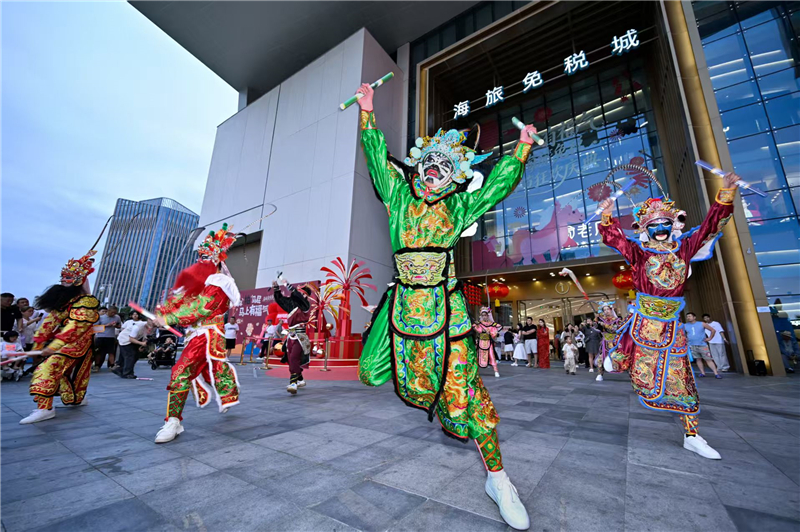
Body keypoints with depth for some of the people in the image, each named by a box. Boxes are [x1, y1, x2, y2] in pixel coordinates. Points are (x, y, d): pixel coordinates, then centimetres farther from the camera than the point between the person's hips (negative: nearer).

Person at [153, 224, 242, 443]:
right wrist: (160, 313, -8)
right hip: (202, 333, 8)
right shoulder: (199, 278, 13)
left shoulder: (217, 284, -15)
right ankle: (228, 397, 38)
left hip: (207, 334, -8)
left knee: (181, 371, -8)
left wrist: (169, 319, -19)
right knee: (215, 367, 20)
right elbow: (179, 297, 7)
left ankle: (174, 420, 5)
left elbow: (199, 309, -22)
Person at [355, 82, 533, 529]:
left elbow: (499, 182, 16)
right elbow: (379, 159, 13)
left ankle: (497, 477, 16)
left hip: (446, 305, -2)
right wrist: (368, 112, 15)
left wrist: (523, 146, 18)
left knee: (463, 386, -1)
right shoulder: (399, 197, 11)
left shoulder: (459, 207, 10)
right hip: (404, 303, 2)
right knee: (372, 372, 11)